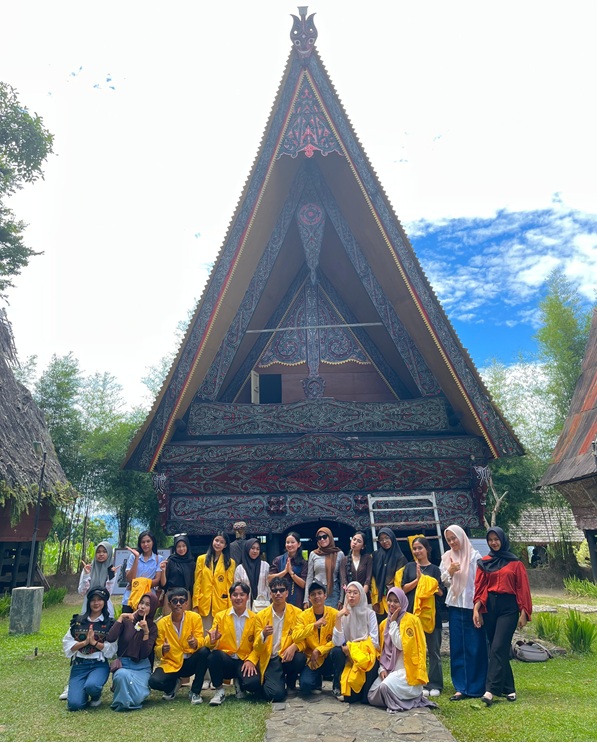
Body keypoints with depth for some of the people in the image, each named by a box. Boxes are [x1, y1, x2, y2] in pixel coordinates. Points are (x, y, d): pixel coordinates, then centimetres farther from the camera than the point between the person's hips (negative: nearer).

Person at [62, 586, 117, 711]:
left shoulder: (110, 623, 1)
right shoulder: (77, 621, 7)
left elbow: (111, 649, -5)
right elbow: (67, 644, 1)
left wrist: (94, 642, -16)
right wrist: (84, 642, -13)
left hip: (99, 664, -2)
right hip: (79, 665, 2)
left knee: (91, 686, -33)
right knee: (75, 704, -16)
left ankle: (96, 696, 5)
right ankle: (78, 690, 21)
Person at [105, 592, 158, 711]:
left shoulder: (152, 627, 2)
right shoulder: (127, 620, 0)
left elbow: (145, 654, -9)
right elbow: (110, 639, -17)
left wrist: (146, 632, -21)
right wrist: (120, 618, -18)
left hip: (142, 666, 0)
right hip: (123, 663, 0)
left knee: (138, 698, -25)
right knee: (122, 675, -37)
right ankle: (121, 702, -6)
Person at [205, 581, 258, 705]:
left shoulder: (254, 618, 2)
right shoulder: (220, 616, 4)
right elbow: (209, 643, -2)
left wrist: (251, 661, -16)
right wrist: (212, 640, -26)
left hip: (244, 662, 0)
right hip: (225, 660, 0)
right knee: (214, 655, -34)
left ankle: (239, 683, 8)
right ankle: (219, 691, -9)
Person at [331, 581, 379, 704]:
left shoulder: (370, 613, -3)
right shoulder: (343, 614, 0)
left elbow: (374, 641, -10)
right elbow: (337, 642, -13)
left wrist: (351, 647, -13)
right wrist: (338, 618, -21)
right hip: (348, 657, 3)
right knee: (336, 651, -29)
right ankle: (338, 686, -7)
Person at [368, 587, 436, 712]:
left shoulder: (410, 620, -9)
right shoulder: (384, 623, 11)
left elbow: (401, 645, -19)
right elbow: (382, 650, 14)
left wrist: (393, 623, -14)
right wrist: (382, 669, -1)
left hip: (407, 669, -6)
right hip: (389, 669, 6)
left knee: (386, 687, -30)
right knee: (372, 697, -11)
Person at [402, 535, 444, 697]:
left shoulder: (435, 569, 5)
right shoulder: (409, 567, 9)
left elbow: (440, 592, -2)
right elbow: (404, 588, 1)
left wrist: (425, 581, -15)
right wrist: (418, 579, -12)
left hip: (432, 612, -1)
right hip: (413, 611, 1)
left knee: (434, 650, 3)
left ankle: (435, 685, 13)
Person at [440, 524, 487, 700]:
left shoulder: (474, 555, -5)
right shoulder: (447, 557, 9)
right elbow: (442, 583, 10)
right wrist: (449, 572, -10)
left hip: (472, 606, -4)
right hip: (455, 606, 4)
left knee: (475, 647, 2)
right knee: (457, 646, 6)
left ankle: (476, 686, 15)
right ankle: (461, 687, 14)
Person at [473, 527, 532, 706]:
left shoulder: (514, 562, 1)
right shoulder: (483, 562, 7)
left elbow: (522, 588, 1)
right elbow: (479, 588, 4)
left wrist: (524, 612, -4)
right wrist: (476, 609, -6)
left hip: (509, 607, -3)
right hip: (489, 607, 3)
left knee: (498, 647, -10)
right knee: (498, 648, 9)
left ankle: (491, 690, -11)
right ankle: (508, 689, 21)